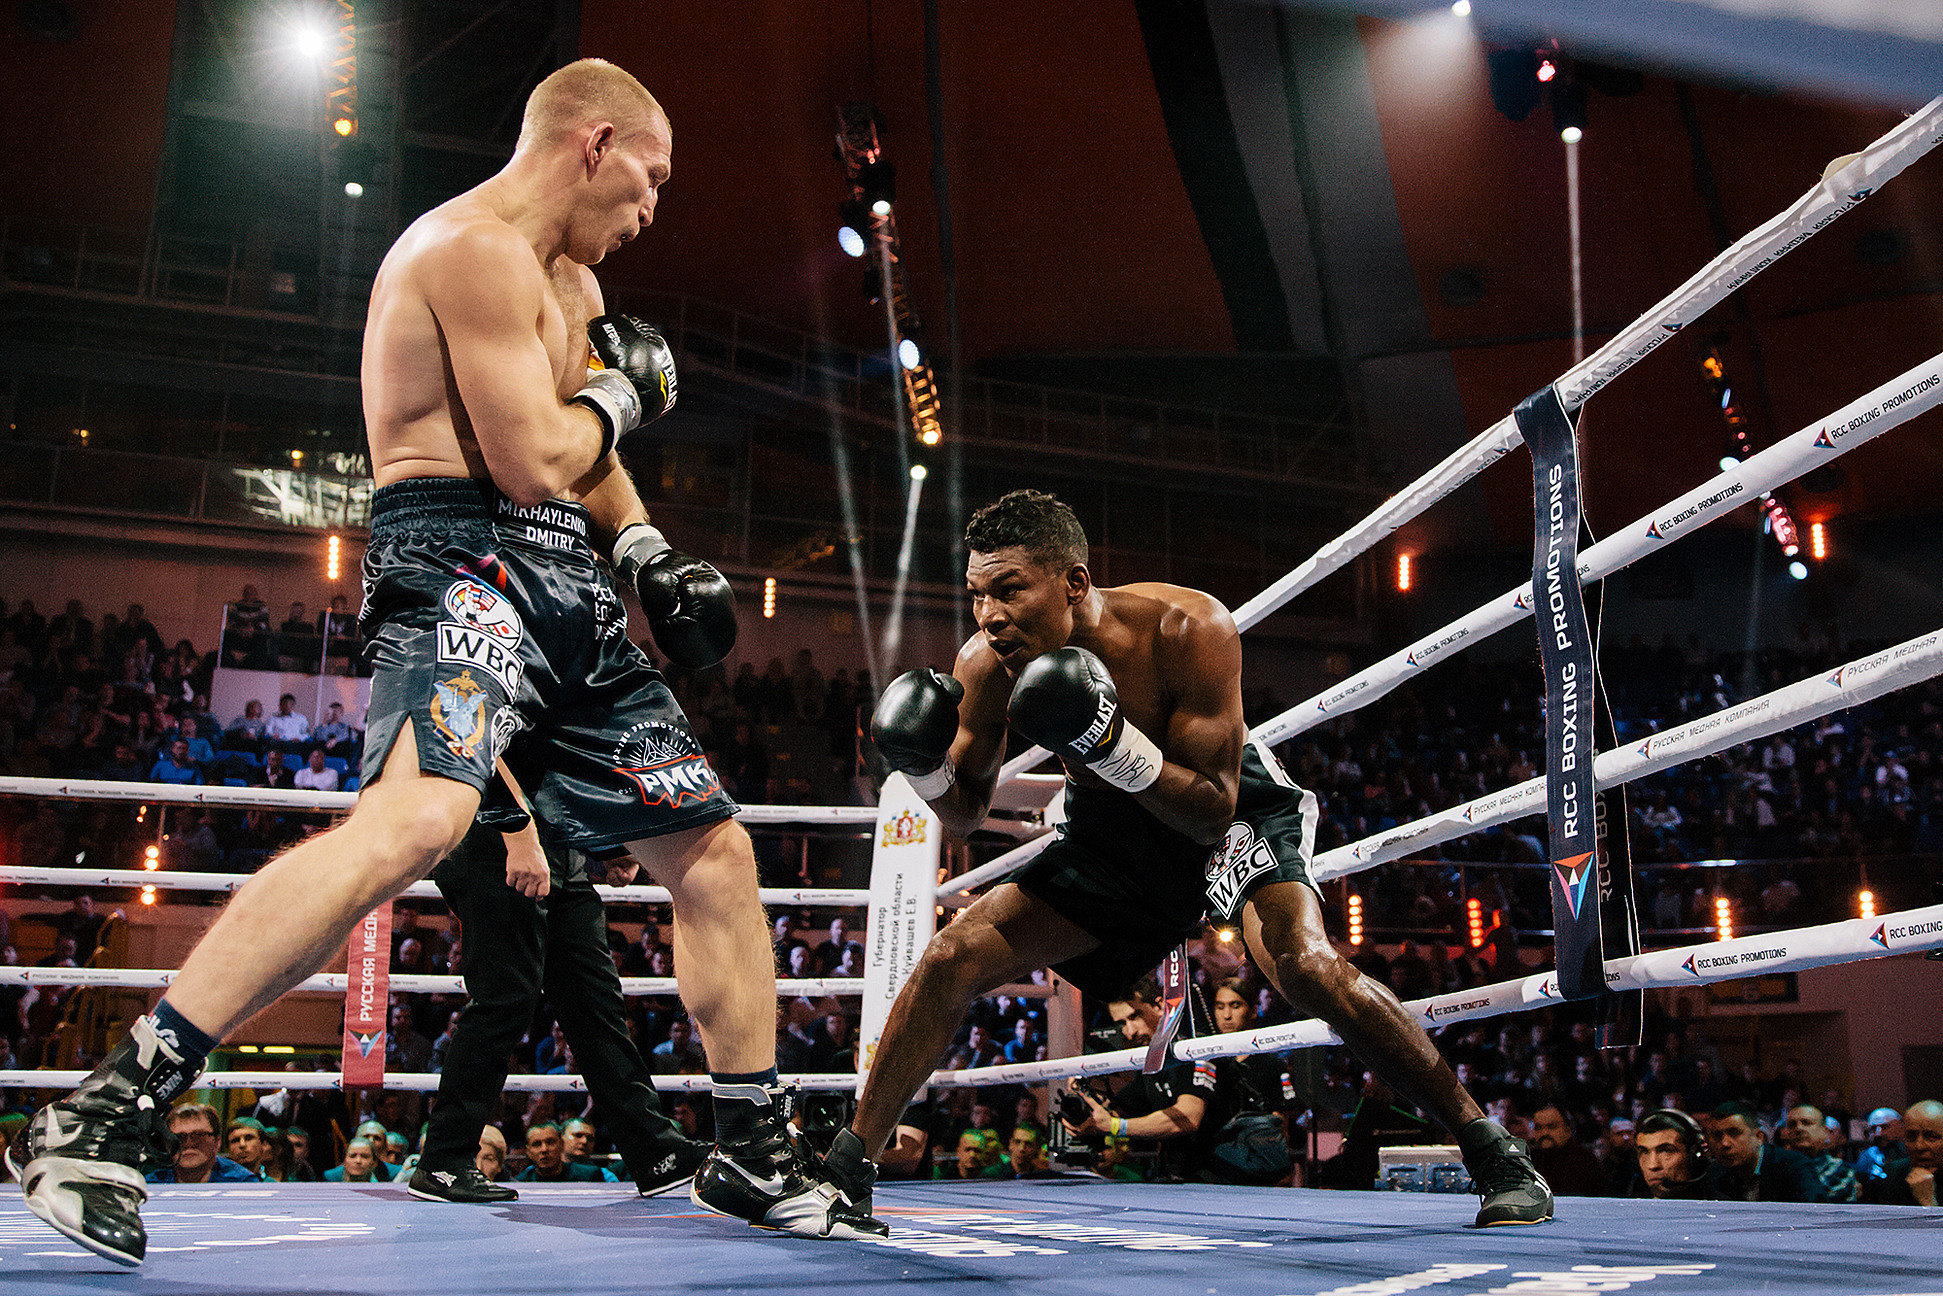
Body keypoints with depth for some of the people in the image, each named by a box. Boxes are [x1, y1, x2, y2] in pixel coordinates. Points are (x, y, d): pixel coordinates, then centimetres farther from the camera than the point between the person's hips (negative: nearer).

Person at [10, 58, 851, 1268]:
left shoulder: (569, 283, 24)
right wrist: (622, 388, 1)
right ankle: (106, 1116, -28)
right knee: (417, 815, -36)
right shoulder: (475, 248, -8)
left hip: (565, 586, 10)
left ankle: (755, 1157, 19)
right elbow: (534, 461, -17)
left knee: (714, 848, 8)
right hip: (461, 559, -10)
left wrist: (650, 555, 13)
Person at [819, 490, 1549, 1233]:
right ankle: (847, 1168, 5)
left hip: (1231, 816, -4)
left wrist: (1114, 746, -43)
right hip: (1109, 832, 4)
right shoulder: (984, 666, -19)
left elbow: (1211, 813, -28)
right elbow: (966, 813, -3)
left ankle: (1490, 1148, -10)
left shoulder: (1188, 631, -32)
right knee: (952, 960, -9)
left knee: (1304, 964, -29)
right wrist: (924, 766, -25)